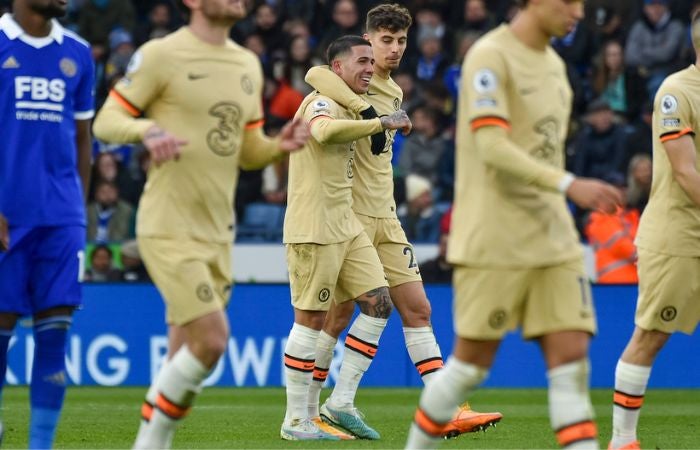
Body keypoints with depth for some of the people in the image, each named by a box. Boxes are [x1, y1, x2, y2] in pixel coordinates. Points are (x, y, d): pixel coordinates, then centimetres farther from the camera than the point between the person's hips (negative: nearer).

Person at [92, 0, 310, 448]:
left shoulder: (248, 64, 14)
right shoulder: (161, 55, -6)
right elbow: (106, 120, -5)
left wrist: (282, 145, 0)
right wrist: (147, 129, -25)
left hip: (218, 232, 7)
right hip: (169, 228, -7)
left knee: (186, 358, 6)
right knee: (212, 340, -16)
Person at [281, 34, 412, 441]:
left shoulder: (347, 110, 18)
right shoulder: (322, 102, -12)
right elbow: (325, 131, -35)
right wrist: (383, 123, -29)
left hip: (346, 225, 10)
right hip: (314, 228, -10)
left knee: (378, 302, 3)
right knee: (311, 317, -4)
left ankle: (342, 404, 9)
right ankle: (296, 420, 3)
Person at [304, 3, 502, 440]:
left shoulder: (394, 93, 16)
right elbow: (317, 75, -33)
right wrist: (367, 110, -39)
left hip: (385, 216, 8)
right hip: (350, 213, -8)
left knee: (417, 309, 2)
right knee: (339, 314, -2)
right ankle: (307, 411, 10)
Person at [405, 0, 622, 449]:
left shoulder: (553, 63, 15)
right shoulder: (490, 56, -11)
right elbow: (491, 146, -22)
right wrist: (569, 184, -30)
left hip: (553, 240, 7)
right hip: (494, 240, -7)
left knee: (571, 355, -3)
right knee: (472, 362, 1)